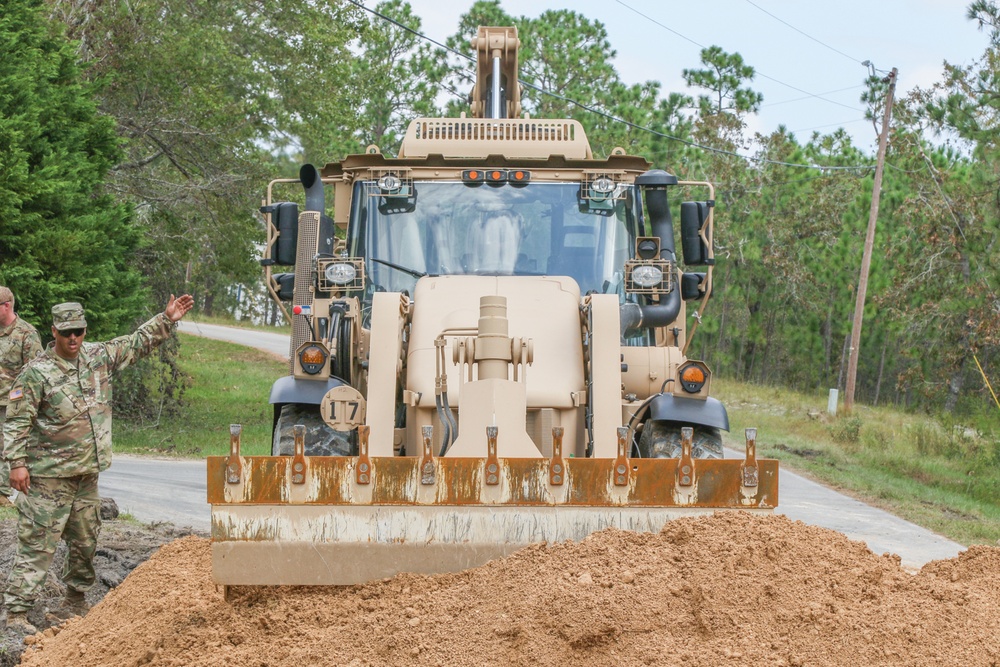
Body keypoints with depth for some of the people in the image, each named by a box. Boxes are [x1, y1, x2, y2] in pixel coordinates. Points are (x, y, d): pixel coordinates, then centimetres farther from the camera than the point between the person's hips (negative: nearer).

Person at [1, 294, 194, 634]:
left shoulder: (99, 357, 7)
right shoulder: (37, 373, -12)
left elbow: (137, 343, 19)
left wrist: (167, 319, 14)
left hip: (87, 475, 7)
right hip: (49, 477, -7)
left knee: (85, 542, 17)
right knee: (37, 545, -9)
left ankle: (75, 601, 33)